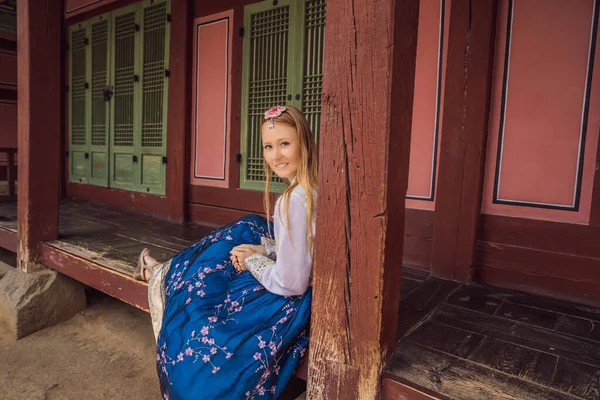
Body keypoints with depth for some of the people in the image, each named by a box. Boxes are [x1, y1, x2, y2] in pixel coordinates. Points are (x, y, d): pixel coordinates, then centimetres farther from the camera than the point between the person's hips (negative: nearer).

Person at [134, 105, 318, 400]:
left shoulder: (293, 202, -29)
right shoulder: (313, 189, -3)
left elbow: (289, 283, -26)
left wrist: (251, 259, -9)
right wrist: (262, 250, 1)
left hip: (289, 302, -8)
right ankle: (167, 272, 34)